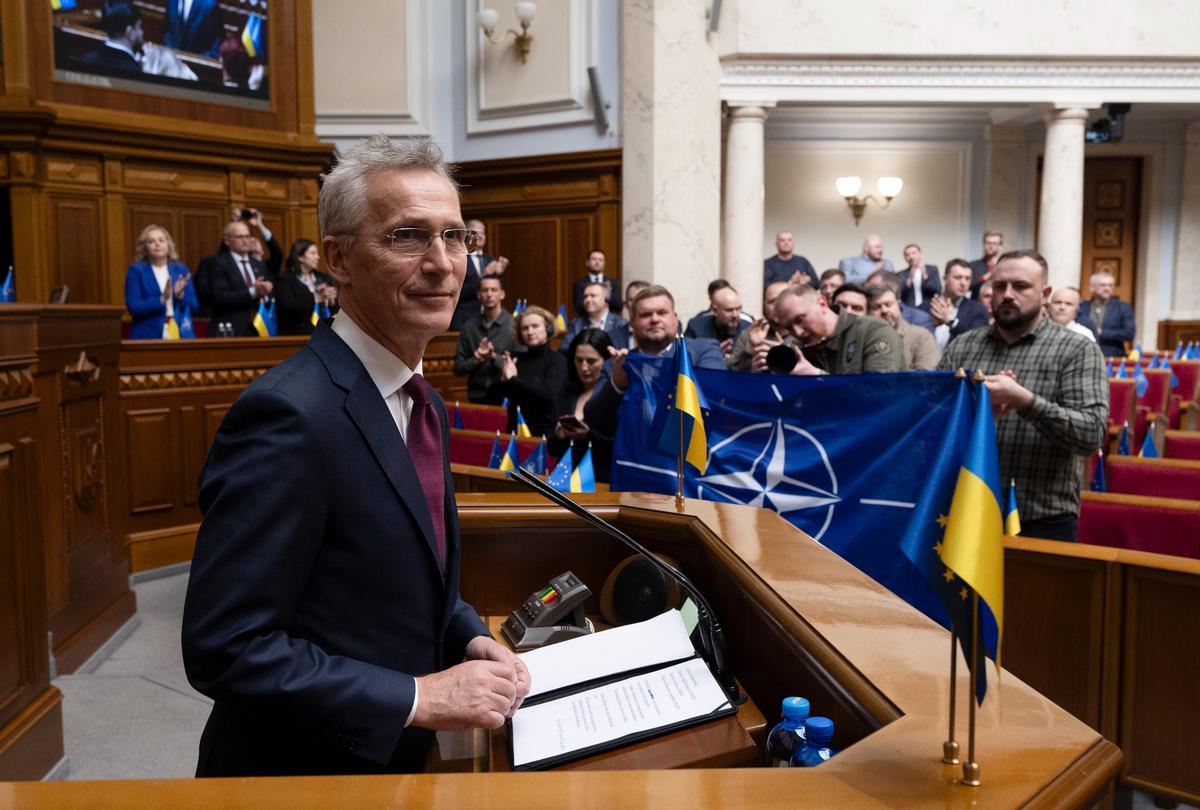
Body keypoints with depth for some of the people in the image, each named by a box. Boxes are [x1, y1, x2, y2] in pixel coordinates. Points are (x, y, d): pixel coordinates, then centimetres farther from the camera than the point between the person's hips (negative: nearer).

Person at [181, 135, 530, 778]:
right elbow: (225, 649, -27)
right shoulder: (287, 414, -26)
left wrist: (471, 639, -5)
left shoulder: (426, 406, 3)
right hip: (300, 771, -7)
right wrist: (419, 698, -24)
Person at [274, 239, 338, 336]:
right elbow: (289, 306, -16)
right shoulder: (284, 279, 0)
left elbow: (335, 310, 15)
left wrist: (331, 300, -7)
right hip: (297, 334, -4)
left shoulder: (323, 278, 16)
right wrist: (315, 298, -22)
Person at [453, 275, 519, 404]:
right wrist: (475, 360, -9)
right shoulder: (469, 327, 7)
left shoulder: (513, 324, -3)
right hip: (477, 398, 3)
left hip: (505, 398, -2)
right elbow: (458, 368, 8)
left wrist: (494, 357, -18)